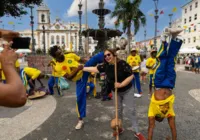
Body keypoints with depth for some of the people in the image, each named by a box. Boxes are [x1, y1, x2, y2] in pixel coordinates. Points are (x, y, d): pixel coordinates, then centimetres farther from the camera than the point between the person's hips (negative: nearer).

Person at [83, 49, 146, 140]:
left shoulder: (122, 63, -24)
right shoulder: (105, 66, -10)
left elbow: (131, 76, -25)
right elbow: (95, 69, -6)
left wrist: (121, 84, -31)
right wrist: (82, 68, -5)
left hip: (127, 90, -4)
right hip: (115, 91, 4)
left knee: (130, 110, -1)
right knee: (118, 110, 16)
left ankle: (137, 132, 15)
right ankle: (119, 128, 36)